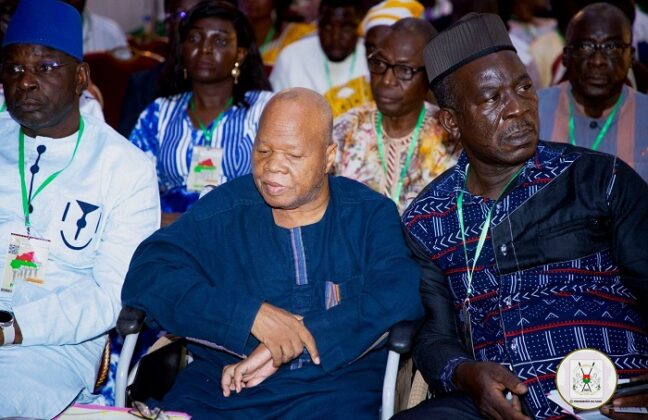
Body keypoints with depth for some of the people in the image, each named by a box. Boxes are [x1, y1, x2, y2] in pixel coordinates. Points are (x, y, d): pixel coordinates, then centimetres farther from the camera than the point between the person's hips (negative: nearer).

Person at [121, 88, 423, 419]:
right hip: (221, 383, 1)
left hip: (335, 384, -1)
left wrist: (289, 347, -20)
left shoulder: (371, 215, 6)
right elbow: (146, 275, -3)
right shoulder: (224, 209, 7)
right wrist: (250, 314, -16)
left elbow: (399, 294, -11)